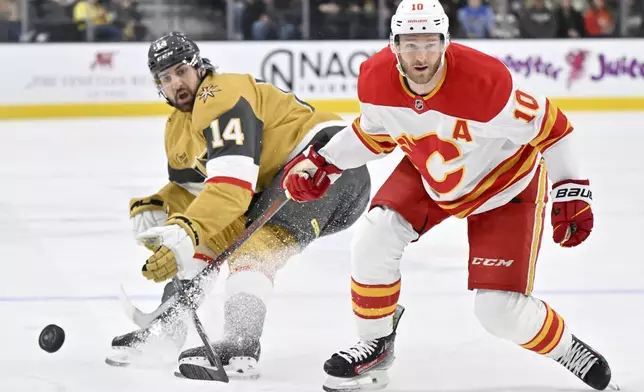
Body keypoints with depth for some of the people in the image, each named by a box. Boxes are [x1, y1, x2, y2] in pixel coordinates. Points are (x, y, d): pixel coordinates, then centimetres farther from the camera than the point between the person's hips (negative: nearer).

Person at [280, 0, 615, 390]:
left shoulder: (485, 81, -37)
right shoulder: (375, 78, -21)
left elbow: (547, 125, -24)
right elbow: (377, 131, 2)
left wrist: (571, 191, -20)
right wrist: (323, 162, -4)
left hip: (506, 184, -5)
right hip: (428, 174, 5)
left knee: (499, 309, -12)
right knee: (375, 237, -16)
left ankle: (567, 349, 19)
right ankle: (376, 344, 8)